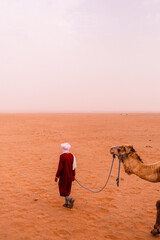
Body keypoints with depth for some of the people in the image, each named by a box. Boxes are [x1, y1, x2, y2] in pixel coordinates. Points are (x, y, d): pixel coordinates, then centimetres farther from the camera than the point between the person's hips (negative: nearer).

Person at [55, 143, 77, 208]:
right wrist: (73, 175, 14)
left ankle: (70, 199, -16)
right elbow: (73, 166, 5)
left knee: (63, 189, 4)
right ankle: (67, 203, 23)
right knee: (67, 189, 18)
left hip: (63, 175, -6)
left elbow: (60, 167, -19)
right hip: (70, 175, 6)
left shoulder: (62, 156, -18)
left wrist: (57, 176, -11)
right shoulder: (71, 155, 0)